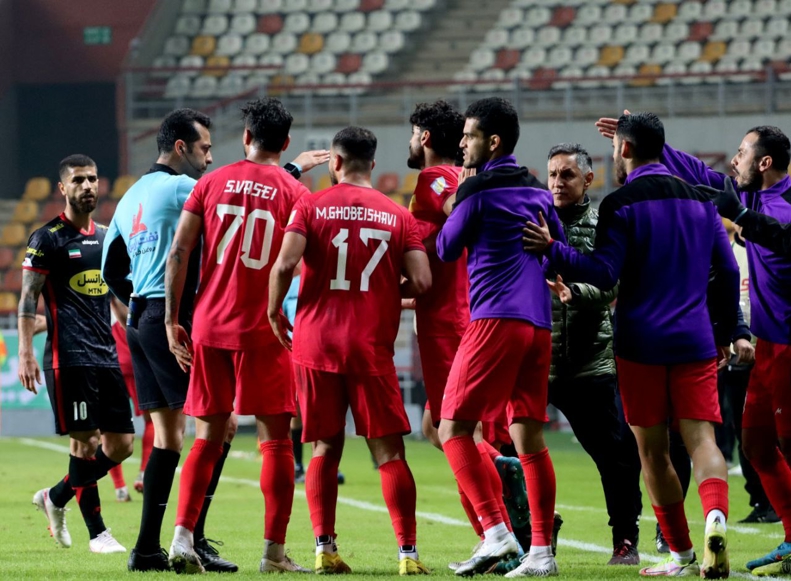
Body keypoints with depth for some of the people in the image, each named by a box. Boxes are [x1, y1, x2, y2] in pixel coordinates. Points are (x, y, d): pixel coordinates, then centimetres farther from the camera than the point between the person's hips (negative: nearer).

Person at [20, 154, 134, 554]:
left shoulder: (106, 238, 17)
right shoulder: (47, 239, -2)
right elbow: (28, 298, -5)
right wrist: (25, 353, -14)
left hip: (107, 355, 7)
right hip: (69, 357, -7)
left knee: (121, 444, 3)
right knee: (84, 440, -8)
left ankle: (55, 497, 20)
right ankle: (97, 532, 0)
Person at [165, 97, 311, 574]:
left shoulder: (211, 184, 6)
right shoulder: (294, 192, 0)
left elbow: (178, 254, 3)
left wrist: (172, 321, 7)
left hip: (208, 328, 3)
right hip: (263, 331, -3)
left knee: (209, 436, 11)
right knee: (275, 438, 3)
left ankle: (183, 537, 0)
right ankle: (275, 550, 0)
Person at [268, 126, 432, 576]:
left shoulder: (312, 206, 0)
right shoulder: (398, 216, 3)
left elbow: (284, 264, -12)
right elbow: (420, 282, -4)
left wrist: (275, 311, 5)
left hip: (315, 343, 0)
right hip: (372, 348, 0)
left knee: (326, 448, 10)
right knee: (389, 452, 2)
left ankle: (325, 548, 3)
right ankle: (408, 552, -4)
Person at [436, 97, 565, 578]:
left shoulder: (478, 189, -6)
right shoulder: (538, 192, 15)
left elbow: (446, 250, 3)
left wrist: (450, 210, 16)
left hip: (496, 320, -7)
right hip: (539, 323, 7)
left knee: (454, 428, -4)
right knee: (530, 438, 7)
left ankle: (496, 531, -17)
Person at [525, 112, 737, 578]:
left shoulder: (621, 205, -5)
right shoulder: (700, 200, 12)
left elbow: (604, 273, -13)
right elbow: (728, 271, 14)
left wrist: (551, 250, -11)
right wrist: (724, 334, 22)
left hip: (641, 343, -3)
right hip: (696, 342, 3)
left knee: (653, 451, 6)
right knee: (701, 438, -4)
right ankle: (716, 517, -33)